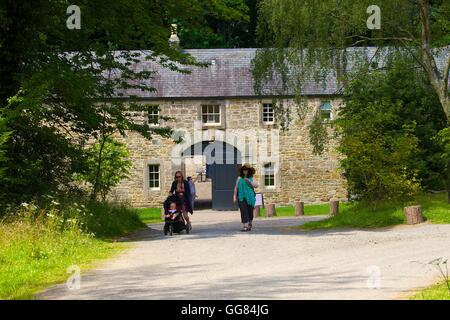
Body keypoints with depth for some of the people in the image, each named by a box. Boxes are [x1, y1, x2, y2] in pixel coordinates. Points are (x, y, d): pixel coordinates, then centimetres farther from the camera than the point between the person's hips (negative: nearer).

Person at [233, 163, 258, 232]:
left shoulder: (251, 178, 7)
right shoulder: (239, 178, 7)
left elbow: (256, 186, -4)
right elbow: (236, 188, 7)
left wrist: (249, 181, -15)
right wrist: (234, 197, 1)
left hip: (250, 198, 1)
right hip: (242, 198, -1)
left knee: (250, 212, 6)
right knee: (244, 211, -12)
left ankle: (250, 224, 29)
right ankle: (245, 226, -17)